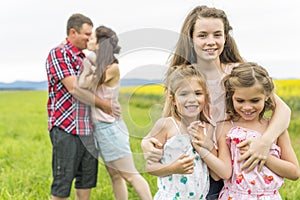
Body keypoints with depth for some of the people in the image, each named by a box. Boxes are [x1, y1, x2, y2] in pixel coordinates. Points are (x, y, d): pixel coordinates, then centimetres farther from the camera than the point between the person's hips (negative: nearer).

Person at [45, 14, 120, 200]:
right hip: (66, 128, -8)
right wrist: (104, 104, -10)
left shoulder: (84, 58, 17)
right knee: (63, 179, -2)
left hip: (87, 127, 8)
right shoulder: (58, 54, -8)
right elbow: (74, 89, -16)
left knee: (88, 175, 13)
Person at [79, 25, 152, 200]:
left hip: (109, 128, -8)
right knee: (115, 175, 13)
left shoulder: (113, 68, -17)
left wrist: (87, 64, -9)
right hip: (99, 127, 8)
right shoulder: (100, 65, 5)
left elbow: (83, 85, -21)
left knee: (129, 175, -2)